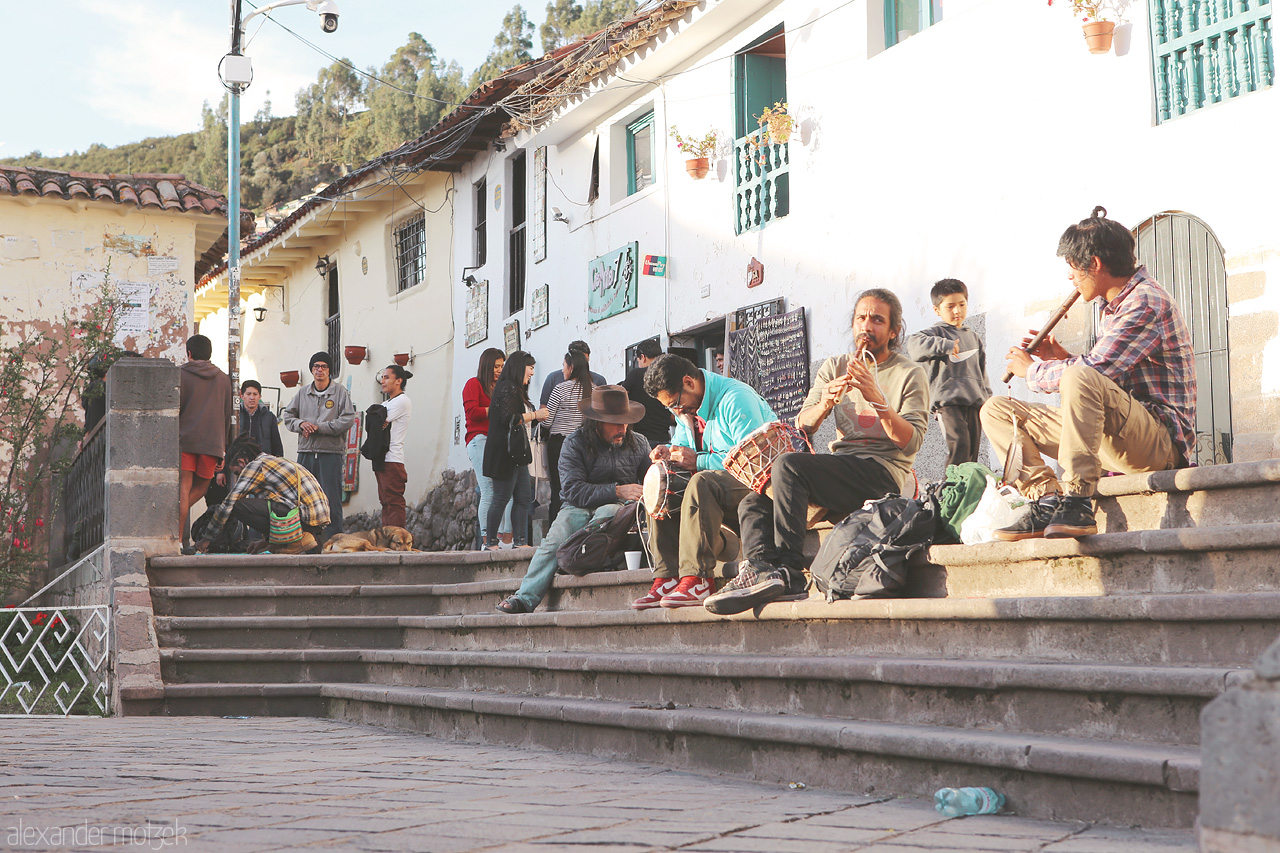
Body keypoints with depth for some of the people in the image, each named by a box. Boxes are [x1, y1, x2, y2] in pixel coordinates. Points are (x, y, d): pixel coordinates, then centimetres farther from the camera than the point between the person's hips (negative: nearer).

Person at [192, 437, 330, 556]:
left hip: (306, 515, -9)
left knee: (238, 505, -8)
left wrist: (207, 538, 9)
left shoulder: (255, 465, 0)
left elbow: (228, 505, 0)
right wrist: (265, 540, 36)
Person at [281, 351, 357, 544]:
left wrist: (318, 427, -12)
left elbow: (347, 420, -8)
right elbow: (288, 416, 18)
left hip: (331, 452, -4)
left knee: (331, 499, -7)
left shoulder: (340, 392, 1)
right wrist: (301, 424, -5)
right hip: (306, 451, 4)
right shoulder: (303, 393, 13)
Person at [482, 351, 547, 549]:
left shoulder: (517, 390, 20)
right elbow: (508, 419, -21)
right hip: (504, 453, -10)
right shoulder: (507, 388, -12)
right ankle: (490, 541, 2)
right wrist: (534, 415, -14)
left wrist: (536, 417, 13)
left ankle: (520, 541, 4)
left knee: (523, 497, 5)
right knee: (501, 498, -5)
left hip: (517, 454, 10)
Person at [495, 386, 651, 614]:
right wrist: (617, 491, -20)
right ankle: (525, 597, -41)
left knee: (607, 512, -36)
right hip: (580, 508, -1)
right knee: (557, 536, -31)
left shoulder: (638, 443, 10)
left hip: (620, 509, 1)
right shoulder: (575, 443, 0)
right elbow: (574, 491, -11)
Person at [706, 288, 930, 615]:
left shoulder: (910, 374, 4)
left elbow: (911, 443, -9)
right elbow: (802, 426, 6)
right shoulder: (835, 367, 17)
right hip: (839, 473, 6)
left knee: (788, 464, -29)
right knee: (753, 502, -16)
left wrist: (876, 399, -21)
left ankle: (789, 573, -32)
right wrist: (824, 405, -16)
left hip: (884, 472, -6)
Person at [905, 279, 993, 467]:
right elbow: (914, 344, -19)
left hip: (974, 400, 7)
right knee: (959, 445, -21)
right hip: (948, 400, -7)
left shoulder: (973, 336, 24)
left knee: (973, 449, 4)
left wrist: (987, 397, 22)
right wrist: (946, 345, -26)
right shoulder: (937, 332, 2)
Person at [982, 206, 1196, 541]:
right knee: (996, 410, 4)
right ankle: (1047, 499, -15)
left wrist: (1032, 370, -6)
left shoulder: (1146, 302, -13)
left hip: (1160, 440, -10)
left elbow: (1092, 370, -23)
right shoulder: (1113, 307, 18)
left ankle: (1077, 503, -34)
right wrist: (1060, 357, 12)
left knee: (1081, 380, -38)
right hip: (1117, 439, 10)